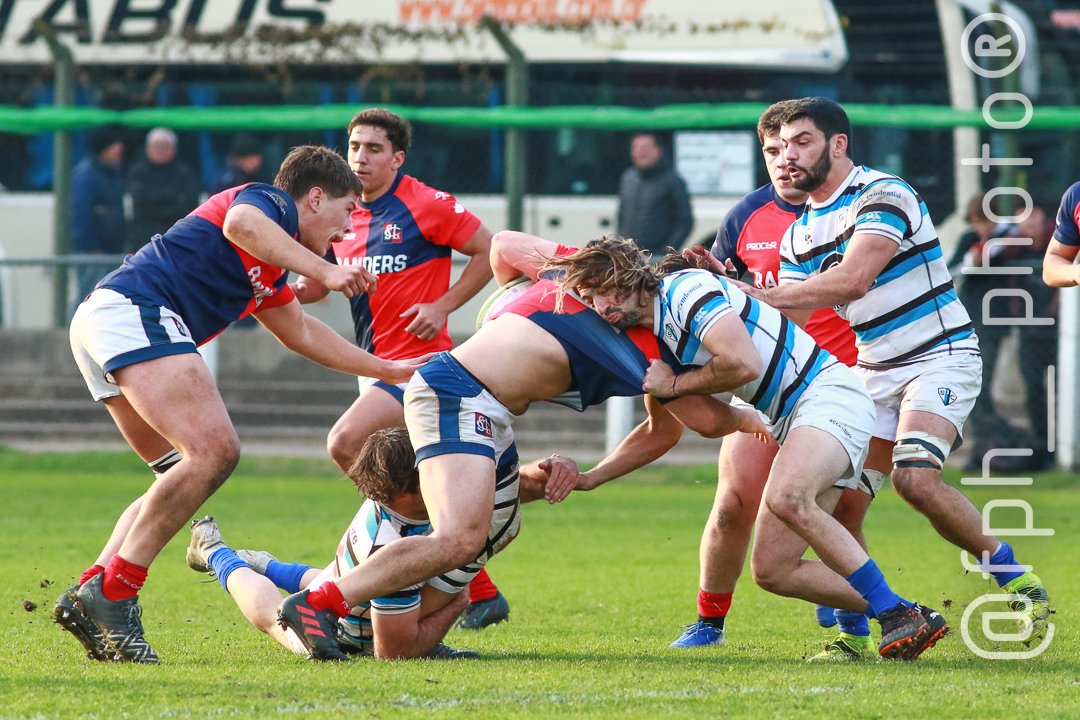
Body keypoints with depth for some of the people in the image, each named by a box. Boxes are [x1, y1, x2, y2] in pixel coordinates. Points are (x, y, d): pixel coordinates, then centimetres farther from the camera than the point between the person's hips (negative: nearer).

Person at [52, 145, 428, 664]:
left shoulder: (270, 275, 31)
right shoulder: (272, 203, 2)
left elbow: (301, 334, 47)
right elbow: (240, 223, -23)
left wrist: (386, 369, 52)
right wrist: (324, 272, -23)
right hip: (134, 310, -10)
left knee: (184, 474, 13)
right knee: (213, 450, -19)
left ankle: (87, 596, 2)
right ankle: (113, 591, -23)